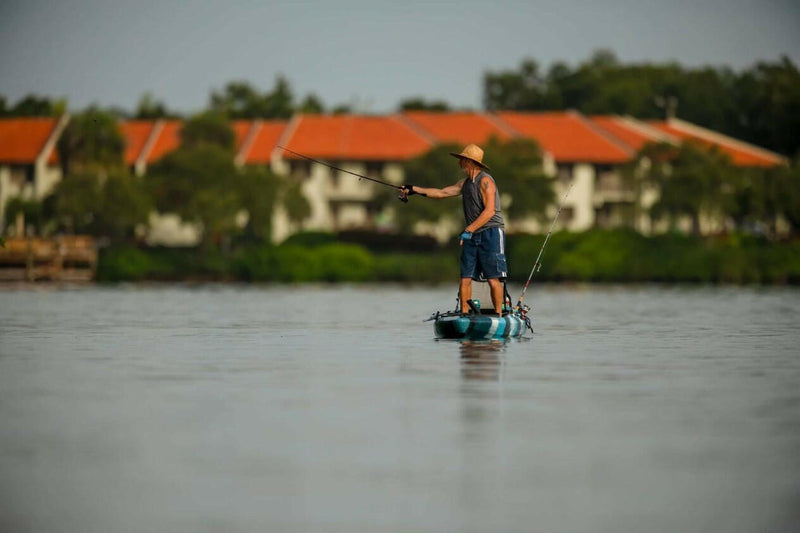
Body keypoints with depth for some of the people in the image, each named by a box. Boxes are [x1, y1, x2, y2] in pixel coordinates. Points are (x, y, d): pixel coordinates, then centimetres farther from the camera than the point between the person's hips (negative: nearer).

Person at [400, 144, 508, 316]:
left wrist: (469, 230, -24)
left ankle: (498, 315, -2)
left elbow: (489, 211, -19)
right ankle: (464, 314, 1)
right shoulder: (465, 183, 17)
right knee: (465, 277, 0)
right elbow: (442, 192, 21)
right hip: (471, 236, 8)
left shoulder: (485, 181, -10)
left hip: (491, 233, -8)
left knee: (493, 279, -9)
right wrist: (414, 190, 17)